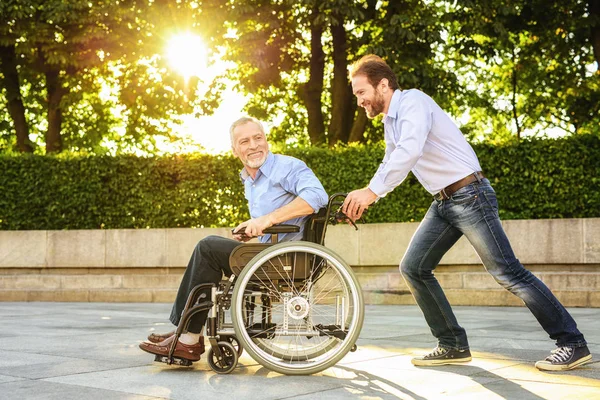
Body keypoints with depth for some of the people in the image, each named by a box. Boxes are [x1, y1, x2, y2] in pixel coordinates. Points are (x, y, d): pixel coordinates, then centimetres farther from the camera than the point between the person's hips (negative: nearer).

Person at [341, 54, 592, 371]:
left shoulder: (413, 101, -14)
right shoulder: (390, 121, 15)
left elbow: (409, 151, -32)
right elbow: (390, 166, 23)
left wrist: (372, 191, -35)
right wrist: (363, 198, 8)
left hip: (469, 195, -9)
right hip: (443, 203, 9)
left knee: (508, 272, -8)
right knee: (413, 268, 2)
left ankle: (573, 344, 2)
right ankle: (454, 345, 9)